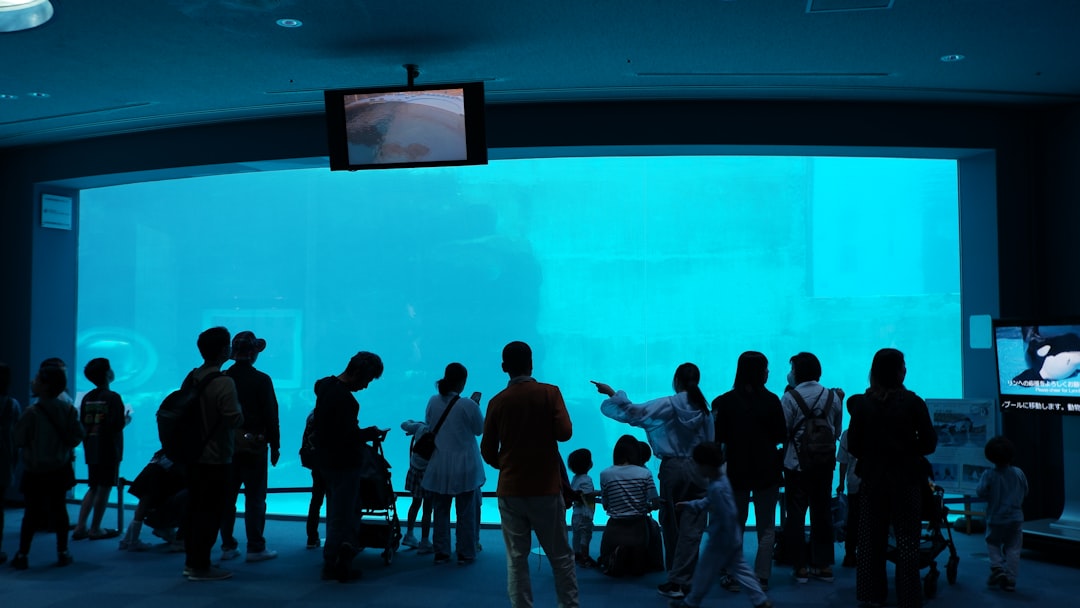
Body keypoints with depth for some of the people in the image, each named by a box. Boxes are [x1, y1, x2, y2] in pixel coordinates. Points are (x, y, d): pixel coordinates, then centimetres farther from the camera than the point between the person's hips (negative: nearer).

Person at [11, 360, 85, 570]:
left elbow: (19, 439, -10)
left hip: (35, 472, -3)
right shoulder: (68, 409, -6)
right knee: (59, 509, 13)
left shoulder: (32, 412, -18)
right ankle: (63, 553, 16)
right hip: (60, 469, 3)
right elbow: (78, 435, -3)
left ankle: (22, 555, 10)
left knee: (31, 513, 7)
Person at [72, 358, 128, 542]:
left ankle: (80, 527, 12)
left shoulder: (87, 398, 5)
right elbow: (118, 425, -18)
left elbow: (82, 425, 6)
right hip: (109, 450, -6)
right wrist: (127, 420, 3)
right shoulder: (113, 397, -13)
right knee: (105, 488, 2)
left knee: (94, 488, 16)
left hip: (91, 449, 6)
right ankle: (95, 529, 7)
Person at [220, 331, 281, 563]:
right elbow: (271, 416, -9)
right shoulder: (261, 380, -10)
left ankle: (228, 546, 18)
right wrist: (275, 446, -1)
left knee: (227, 496, 11)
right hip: (254, 446, -4)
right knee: (255, 498, 1)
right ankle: (255, 548, 4)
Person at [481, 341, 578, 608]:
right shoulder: (549, 392, -5)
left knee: (516, 558, 6)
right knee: (560, 556, 9)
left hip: (510, 490, 2)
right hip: (546, 488, -2)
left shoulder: (497, 401, 1)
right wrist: (545, 429, 7)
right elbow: (564, 433, -14)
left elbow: (487, 451, 3)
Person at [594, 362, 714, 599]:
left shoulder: (669, 404, -7)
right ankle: (681, 580, -3)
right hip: (699, 470, 2)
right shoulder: (704, 408, 3)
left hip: (673, 467, -2)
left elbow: (634, 412, -16)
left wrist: (613, 393, -7)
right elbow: (711, 444, 6)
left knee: (671, 525, 12)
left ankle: (675, 581, 18)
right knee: (691, 527, 1)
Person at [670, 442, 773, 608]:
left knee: (704, 571, 8)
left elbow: (730, 514, -30)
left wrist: (726, 541, -22)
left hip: (722, 541, -9)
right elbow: (708, 502, 19)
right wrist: (688, 505, 19)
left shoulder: (717, 488, -28)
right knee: (740, 569, 15)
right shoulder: (721, 479, 4)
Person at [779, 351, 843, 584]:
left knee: (796, 514, 4)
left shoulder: (790, 398, -11)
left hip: (797, 463, -4)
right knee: (823, 513, 13)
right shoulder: (832, 397, 2)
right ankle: (824, 565, 17)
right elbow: (837, 432, 8)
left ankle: (801, 567, 4)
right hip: (825, 463, 4)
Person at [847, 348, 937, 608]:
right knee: (907, 542, 6)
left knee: (870, 540, 12)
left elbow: (853, 446, -4)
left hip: (872, 479, 2)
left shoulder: (861, 403, -6)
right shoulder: (913, 402, -11)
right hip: (906, 479, -2)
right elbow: (929, 443, -6)